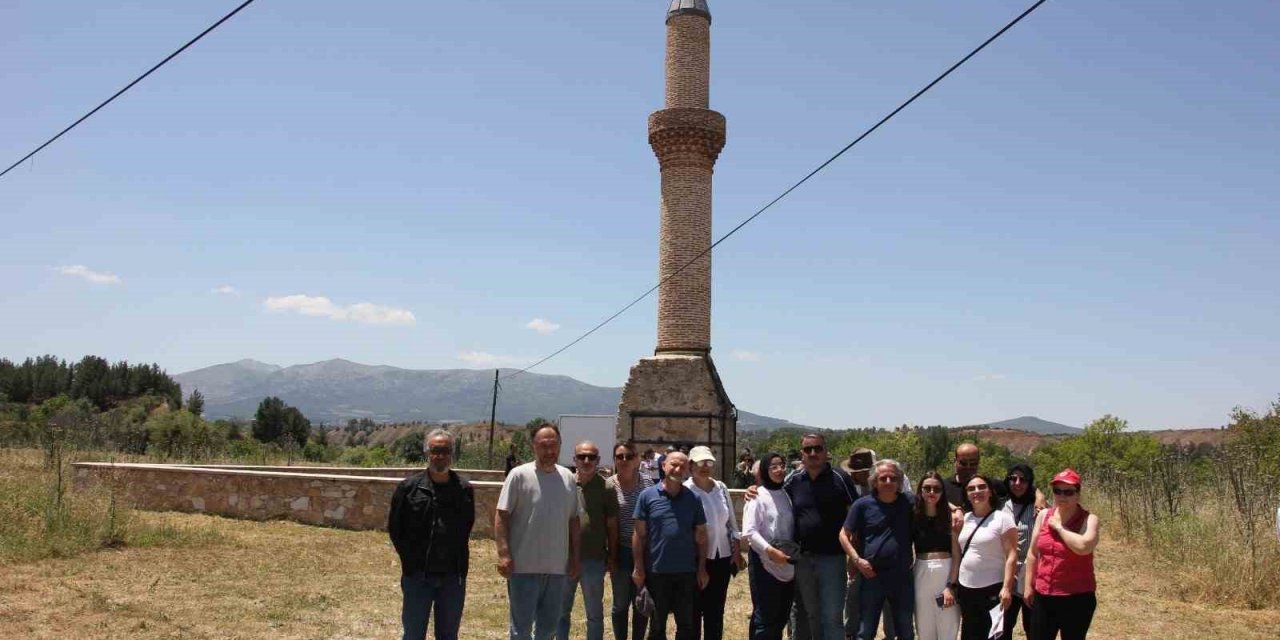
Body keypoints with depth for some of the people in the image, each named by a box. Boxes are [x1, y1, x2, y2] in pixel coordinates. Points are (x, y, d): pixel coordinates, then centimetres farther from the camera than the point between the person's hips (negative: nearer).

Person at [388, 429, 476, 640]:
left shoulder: (465, 489, 0)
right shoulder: (409, 487, -5)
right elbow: (395, 528, 2)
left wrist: (460, 563, 6)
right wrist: (410, 560, 0)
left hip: (453, 577, 2)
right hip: (418, 576, -2)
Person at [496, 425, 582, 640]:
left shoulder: (568, 478, 7)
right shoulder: (519, 475, -8)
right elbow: (501, 516, -9)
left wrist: (575, 557, 12)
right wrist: (503, 554, -16)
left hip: (557, 567, 5)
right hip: (524, 567, -5)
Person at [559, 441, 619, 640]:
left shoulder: (606, 488, -5)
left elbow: (612, 526, -1)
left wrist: (612, 558, -2)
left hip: (594, 560, -2)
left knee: (594, 614, 11)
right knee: (561, 611, 15)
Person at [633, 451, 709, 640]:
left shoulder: (694, 499, 2)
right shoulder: (647, 496, -4)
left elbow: (701, 535, 6)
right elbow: (639, 534, -3)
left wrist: (702, 568, 3)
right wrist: (638, 568, -5)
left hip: (687, 572, 2)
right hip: (656, 571, -2)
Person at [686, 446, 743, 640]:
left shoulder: (721, 488, 5)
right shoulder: (685, 490, -11)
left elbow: (732, 521, 11)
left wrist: (737, 550, 7)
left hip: (722, 556, 5)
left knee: (716, 610, 13)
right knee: (695, 610, 6)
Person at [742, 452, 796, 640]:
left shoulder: (787, 495, 10)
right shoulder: (758, 496, -9)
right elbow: (748, 532, -17)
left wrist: (796, 550, 4)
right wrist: (770, 551, -25)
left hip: (787, 566, 6)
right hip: (765, 563, -6)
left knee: (781, 618, 13)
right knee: (765, 619, -2)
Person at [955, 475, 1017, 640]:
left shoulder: (1002, 518, -8)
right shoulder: (965, 519, 9)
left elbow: (1011, 555, -12)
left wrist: (1007, 588, -19)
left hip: (992, 590, -6)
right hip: (966, 589, 6)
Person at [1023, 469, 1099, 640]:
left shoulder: (1088, 519, -10)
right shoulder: (1044, 515, 4)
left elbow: (1084, 546, -31)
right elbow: (1033, 553, 11)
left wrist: (1059, 526, -18)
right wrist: (1028, 585, 11)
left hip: (1077, 598, -4)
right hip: (1043, 596, 5)